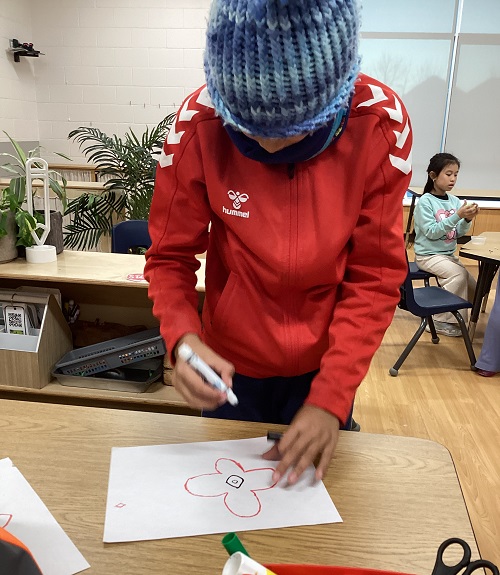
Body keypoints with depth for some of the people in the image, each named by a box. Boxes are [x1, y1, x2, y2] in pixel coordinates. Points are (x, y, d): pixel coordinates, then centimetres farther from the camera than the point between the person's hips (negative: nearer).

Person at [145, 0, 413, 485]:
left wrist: (331, 397, -22)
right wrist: (183, 337, -30)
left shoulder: (381, 126, -20)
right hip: (230, 366, 0)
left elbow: (376, 276, -16)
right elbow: (170, 257, -11)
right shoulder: (199, 124, -21)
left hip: (327, 366, 1)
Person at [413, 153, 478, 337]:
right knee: (459, 274, -27)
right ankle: (440, 320, -14)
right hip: (428, 255, -7)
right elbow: (431, 232, -21)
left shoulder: (455, 201, 3)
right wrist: (457, 216, -25)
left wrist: (468, 220, -16)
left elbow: (459, 233, 3)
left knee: (473, 289, 1)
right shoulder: (425, 201, -13)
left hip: (449, 254, 7)